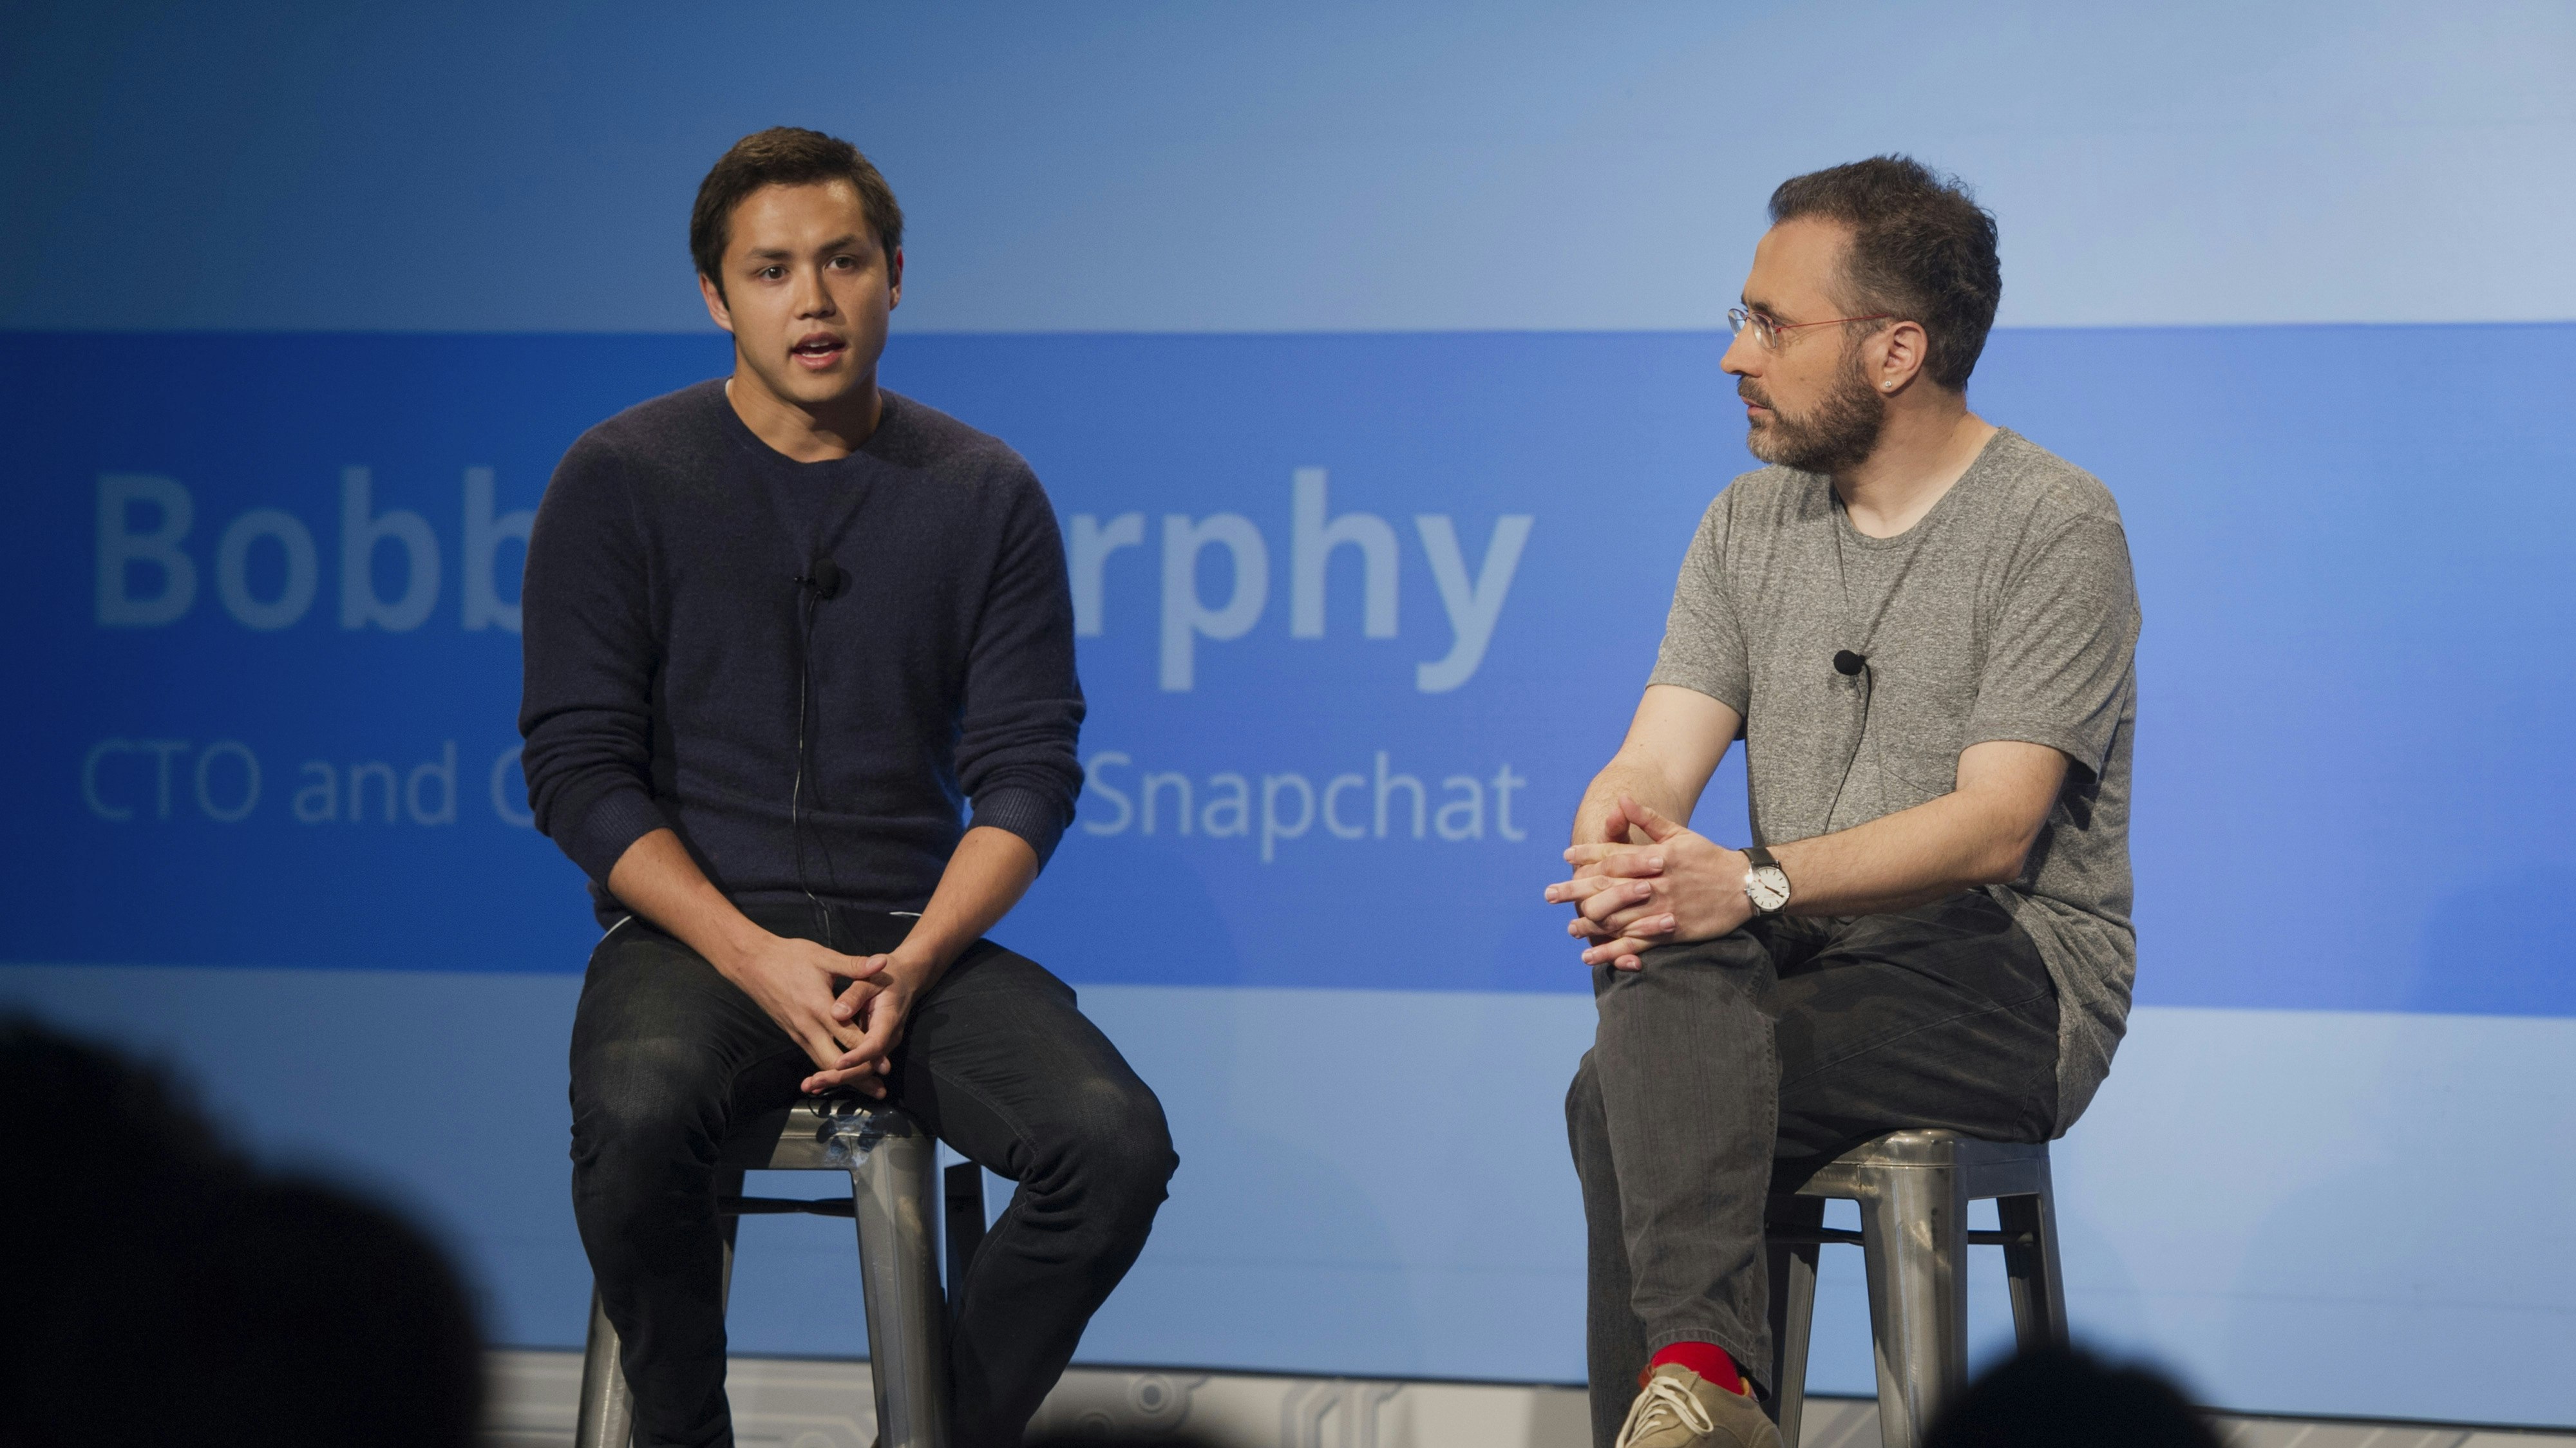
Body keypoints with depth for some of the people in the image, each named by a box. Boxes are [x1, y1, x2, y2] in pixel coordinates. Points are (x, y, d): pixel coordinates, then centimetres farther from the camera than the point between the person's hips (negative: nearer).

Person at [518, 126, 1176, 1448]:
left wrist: (912, 966, -14)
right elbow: (577, 768, -2)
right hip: (692, 932, -2)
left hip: (910, 935, 2)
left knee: (1117, 1141, -25)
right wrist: (757, 961, -16)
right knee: (637, 1122, -36)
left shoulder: (985, 495, 8)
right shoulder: (621, 481, 2)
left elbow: (1027, 771, 5)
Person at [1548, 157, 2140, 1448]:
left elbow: (1994, 825, -16)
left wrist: (1755, 883, -29)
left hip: (2012, 984, -5)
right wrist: (1615, 845, -22)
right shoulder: (1750, 525, 15)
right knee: (1666, 959, -31)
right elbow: (1653, 765, 4)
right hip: (1799, 967, 5)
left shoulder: (2054, 527, -4)